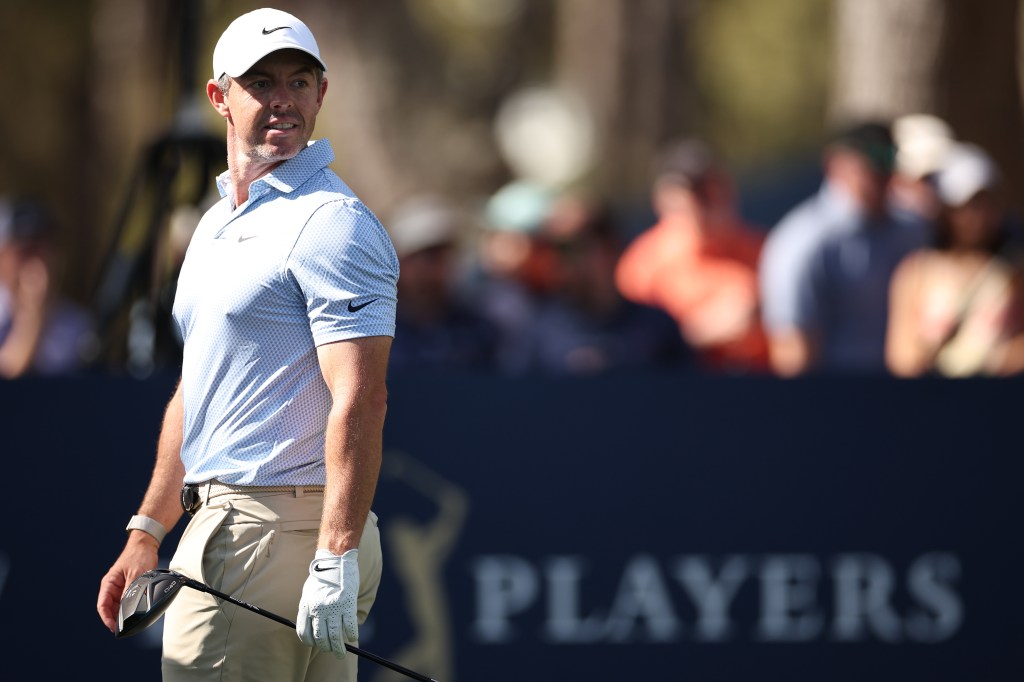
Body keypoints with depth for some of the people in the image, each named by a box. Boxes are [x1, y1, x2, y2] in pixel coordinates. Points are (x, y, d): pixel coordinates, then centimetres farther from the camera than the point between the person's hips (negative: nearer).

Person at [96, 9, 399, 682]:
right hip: (222, 523, 9)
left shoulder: (332, 224, -11)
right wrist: (147, 532, 21)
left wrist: (337, 563, -26)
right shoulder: (215, 227, 19)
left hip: (286, 535, -9)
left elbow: (360, 401, -19)